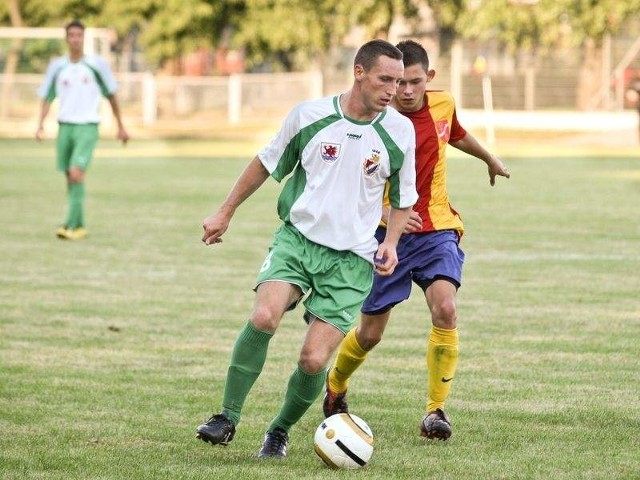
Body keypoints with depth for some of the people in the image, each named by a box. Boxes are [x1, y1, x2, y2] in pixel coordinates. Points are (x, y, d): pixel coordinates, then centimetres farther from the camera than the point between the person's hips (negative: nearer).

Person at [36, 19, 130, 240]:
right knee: (70, 178, 7)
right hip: (65, 126, 3)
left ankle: (71, 224, -17)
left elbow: (111, 95, 8)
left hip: (88, 127, -3)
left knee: (76, 173, -19)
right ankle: (79, 226, 18)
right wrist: (41, 125, -4)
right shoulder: (57, 66, 5)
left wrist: (121, 126, 11)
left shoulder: (97, 64, -1)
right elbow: (47, 97, 11)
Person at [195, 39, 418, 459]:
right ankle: (227, 419, -15)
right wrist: (226, 212, 17)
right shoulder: (310, 116, -5)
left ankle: (280, 431, 19)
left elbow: (403, 201, 12)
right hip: (297, 237, 0)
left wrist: (390, 244, -5)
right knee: (264, 317, -28)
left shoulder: (401, 132, -2)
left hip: (352, 257, 0)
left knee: (314, 360, -10)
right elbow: (267, 164, 12)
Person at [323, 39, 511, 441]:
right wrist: (386, 214, -32)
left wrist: (491, 159, 42)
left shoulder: (442, 105, -2)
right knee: (371, 332, 6)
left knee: (445, 309, -23)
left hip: (436, 230, 2)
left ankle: (437, 409, -14)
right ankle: (336, 387, 38)